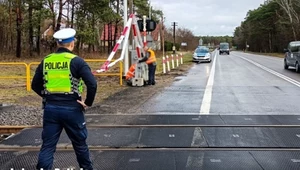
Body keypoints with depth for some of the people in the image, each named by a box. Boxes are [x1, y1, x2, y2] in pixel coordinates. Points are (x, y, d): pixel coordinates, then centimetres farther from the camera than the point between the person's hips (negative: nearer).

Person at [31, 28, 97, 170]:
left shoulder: (46, 61, 4)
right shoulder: (76, 61, -9)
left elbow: (35, 85, 11)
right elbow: (92, 83, -19)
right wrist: (88, 102, -6)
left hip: (50, 108, 3)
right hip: (71, 108, -3)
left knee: (48, 145, 8)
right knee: (80, 143, 16)